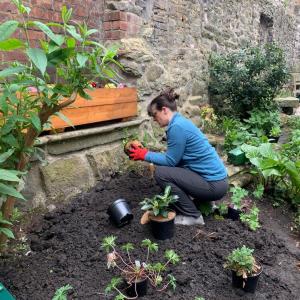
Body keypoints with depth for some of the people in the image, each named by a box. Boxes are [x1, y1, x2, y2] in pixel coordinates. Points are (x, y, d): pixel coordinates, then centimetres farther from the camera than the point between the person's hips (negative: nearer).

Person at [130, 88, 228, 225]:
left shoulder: (177, 127, -19)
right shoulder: (180, 122, 11)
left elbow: (170, 161, -14)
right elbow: (174, 158, 14)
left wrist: (145, 155, -4)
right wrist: (147, 153, 13)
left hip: (213, 184, -10)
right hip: (213, 177, 10)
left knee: (161, 173, -15)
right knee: (165, 168, 18)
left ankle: (192, 216, -2)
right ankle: (201, 204, 19)